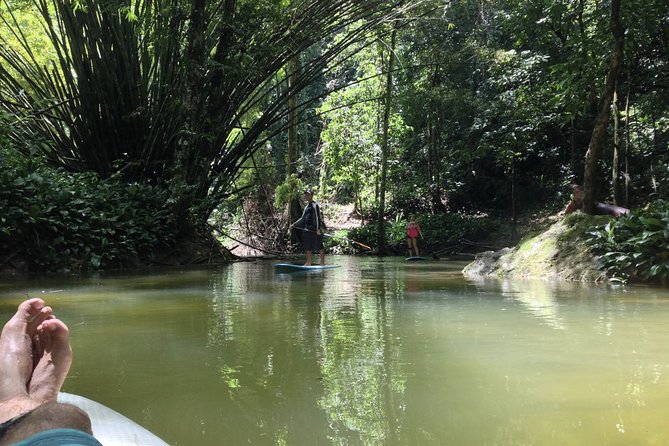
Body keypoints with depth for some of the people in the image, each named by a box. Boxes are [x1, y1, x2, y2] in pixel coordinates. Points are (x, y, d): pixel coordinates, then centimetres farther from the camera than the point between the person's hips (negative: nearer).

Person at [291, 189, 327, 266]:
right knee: (308, 247, 9)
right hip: (307, 229, 9)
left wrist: (318, 228, -23)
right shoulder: (306, 206, 19)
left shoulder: (315, 205, -6)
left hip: (314, 229, -9)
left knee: (319, 246, -4)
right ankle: (308, 262, 13)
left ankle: (322, 262, -1)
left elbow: (317, 217, -14)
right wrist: (294, 225, 22)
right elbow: (303, 219, 26)